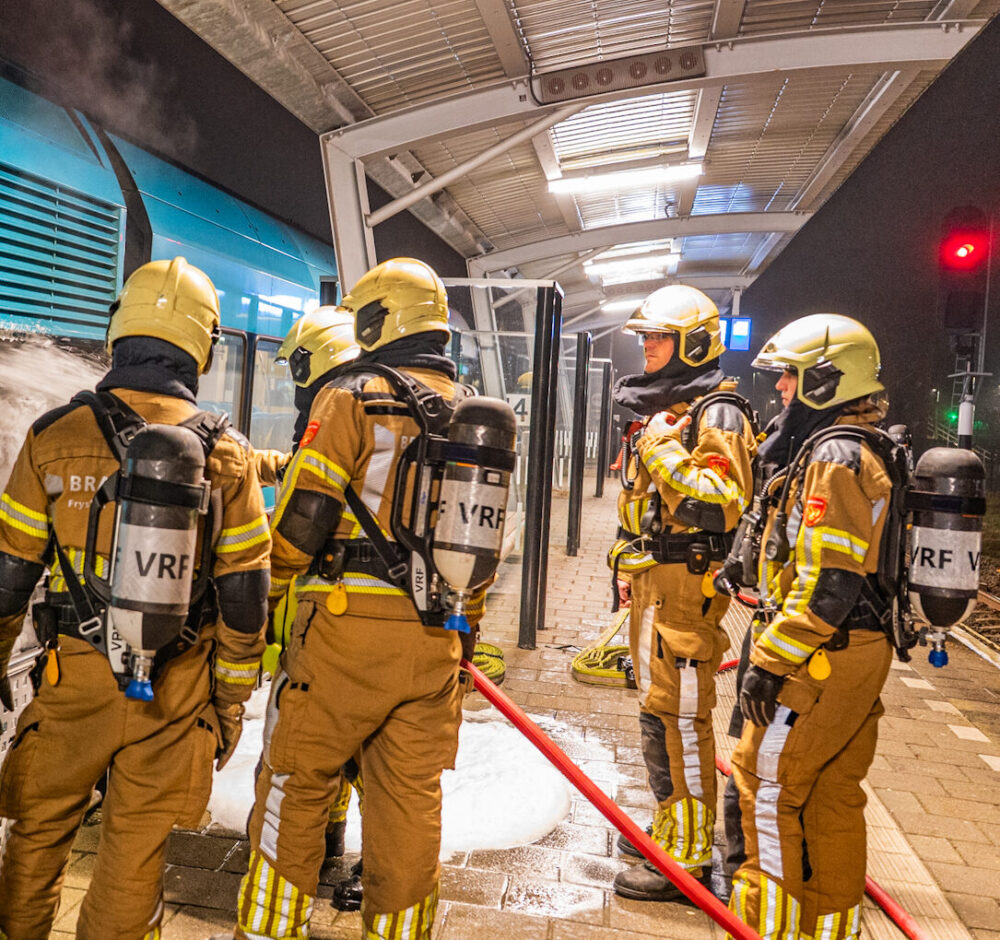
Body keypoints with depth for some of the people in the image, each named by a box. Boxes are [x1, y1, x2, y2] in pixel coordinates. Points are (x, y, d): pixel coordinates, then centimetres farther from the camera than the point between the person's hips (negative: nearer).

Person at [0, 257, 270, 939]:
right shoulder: (227, 453, -6)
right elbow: (244, 593, -4)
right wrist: (232, 697, 6)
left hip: (73, 678, 0)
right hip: (175, 689, 0)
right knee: (137, 845, 14)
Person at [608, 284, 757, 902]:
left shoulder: (715, 414, -12)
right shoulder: (661, 410, 18)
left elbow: (723, 503, -25)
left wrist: (664, 449, -22)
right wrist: (629, 565, 20)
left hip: (687, 584, -10)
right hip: (652, 580, 10)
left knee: (676, 717, -4)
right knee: (660, 708, 18)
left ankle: (687, 858, 10)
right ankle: (672, 827, 34)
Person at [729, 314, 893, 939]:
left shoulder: (834, 456, -18)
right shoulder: (867, 451, 14)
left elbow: (828, 581, -24)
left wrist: (771, 660, -21)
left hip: (824, 659, -10)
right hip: (864, 652, 10)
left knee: (767, 781, 2)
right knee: (834, 794, 18)